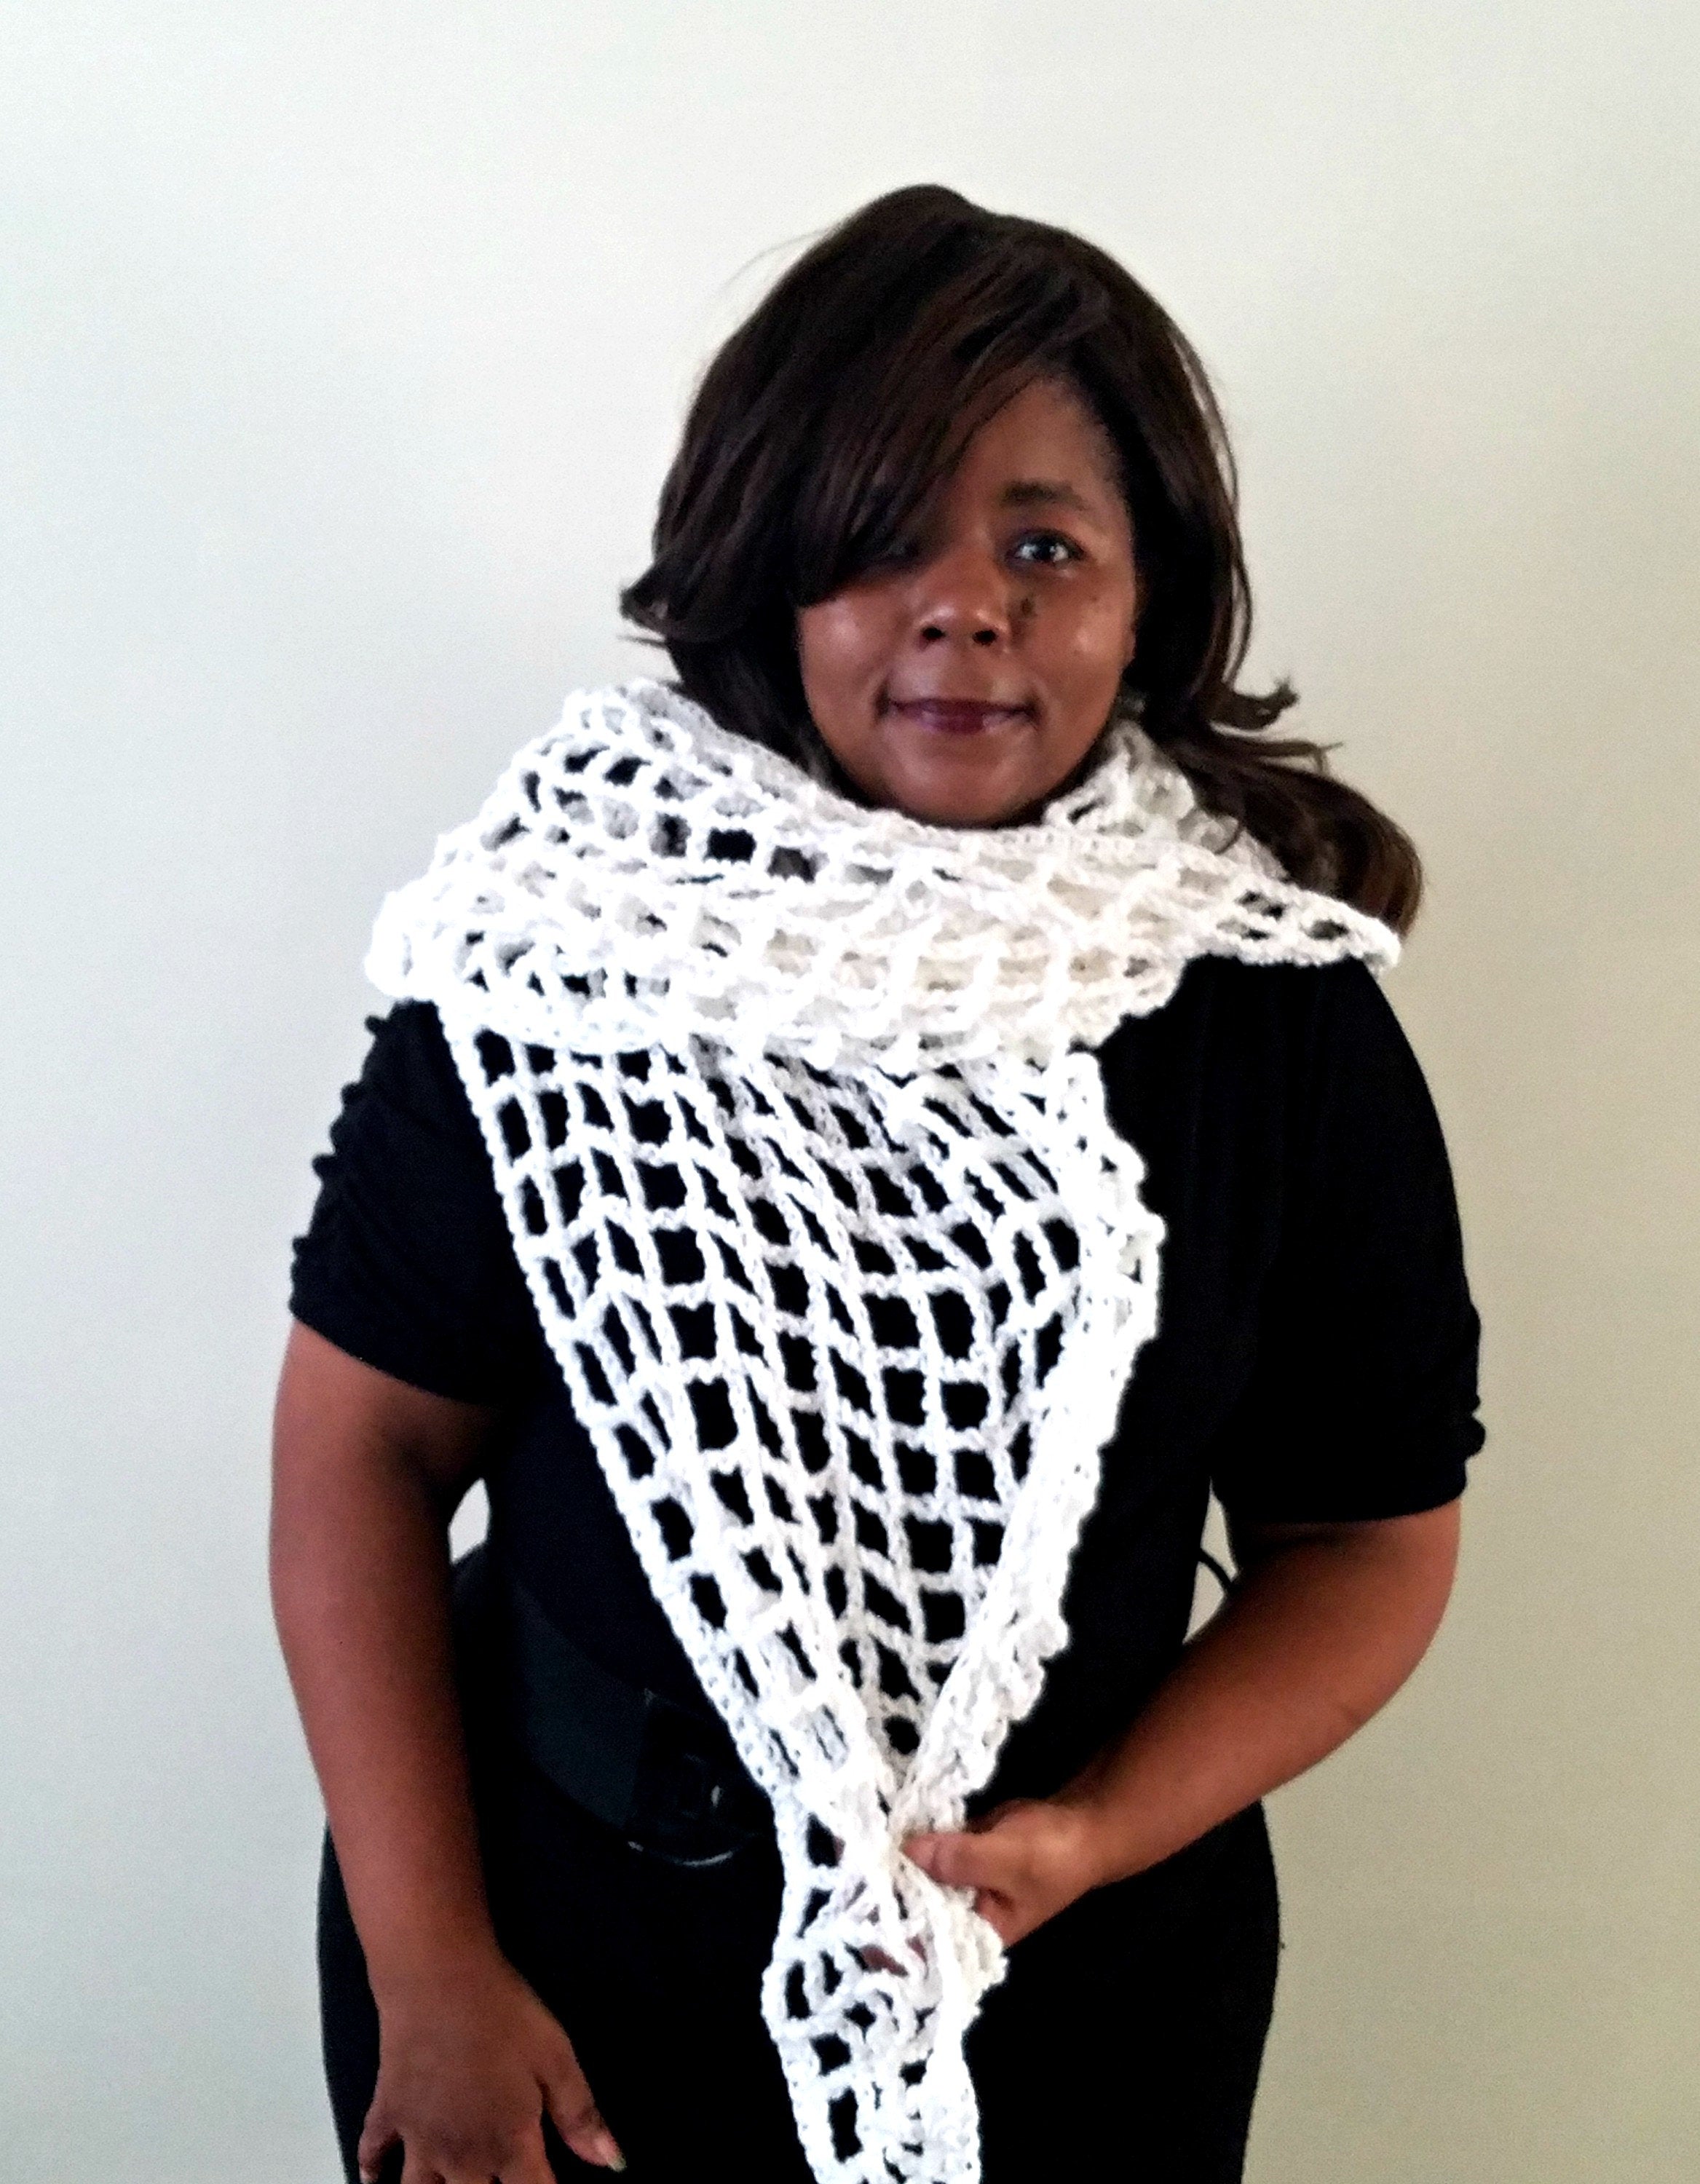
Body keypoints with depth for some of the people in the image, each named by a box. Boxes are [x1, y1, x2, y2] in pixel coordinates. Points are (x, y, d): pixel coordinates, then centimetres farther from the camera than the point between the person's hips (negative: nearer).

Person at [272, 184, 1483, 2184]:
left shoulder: (1282, 1013, -10)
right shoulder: (563, 942, -13)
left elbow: (1368, 1531, -2)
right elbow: (365, 1442, -8)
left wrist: (1106, 1834, -15)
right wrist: (429, 1973, -9)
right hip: (551, 1922, 0)